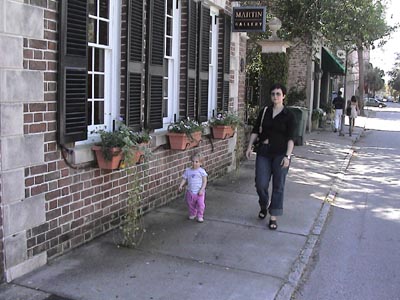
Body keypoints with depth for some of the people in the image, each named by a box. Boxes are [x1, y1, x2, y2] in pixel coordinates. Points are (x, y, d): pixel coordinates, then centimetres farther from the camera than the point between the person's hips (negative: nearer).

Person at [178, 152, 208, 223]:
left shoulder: (201, 171, -9)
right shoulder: (188, 171, 0)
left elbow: (204, 181, -8)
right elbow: (184, 179, 4)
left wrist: (201, 190, -17)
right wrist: (181, 186, -12)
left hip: (199, 192, -3)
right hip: (190, 192, 3)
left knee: (201, 204, -6)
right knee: (191, 204, 15)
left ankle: (200, 216, 11)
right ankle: (192, 214, 37)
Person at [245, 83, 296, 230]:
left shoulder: (289, 115, -4)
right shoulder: (264, 111, 6)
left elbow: (290, 138, -9)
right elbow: (255, 131, 10)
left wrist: (287, 156, -18)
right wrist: (250, 147, 2)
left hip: (280, 153, -2)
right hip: (264, 152, 3)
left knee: (278, 186, 2)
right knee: (260, 184, 0)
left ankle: (273, 217, 13)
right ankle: (264, 206, 31)